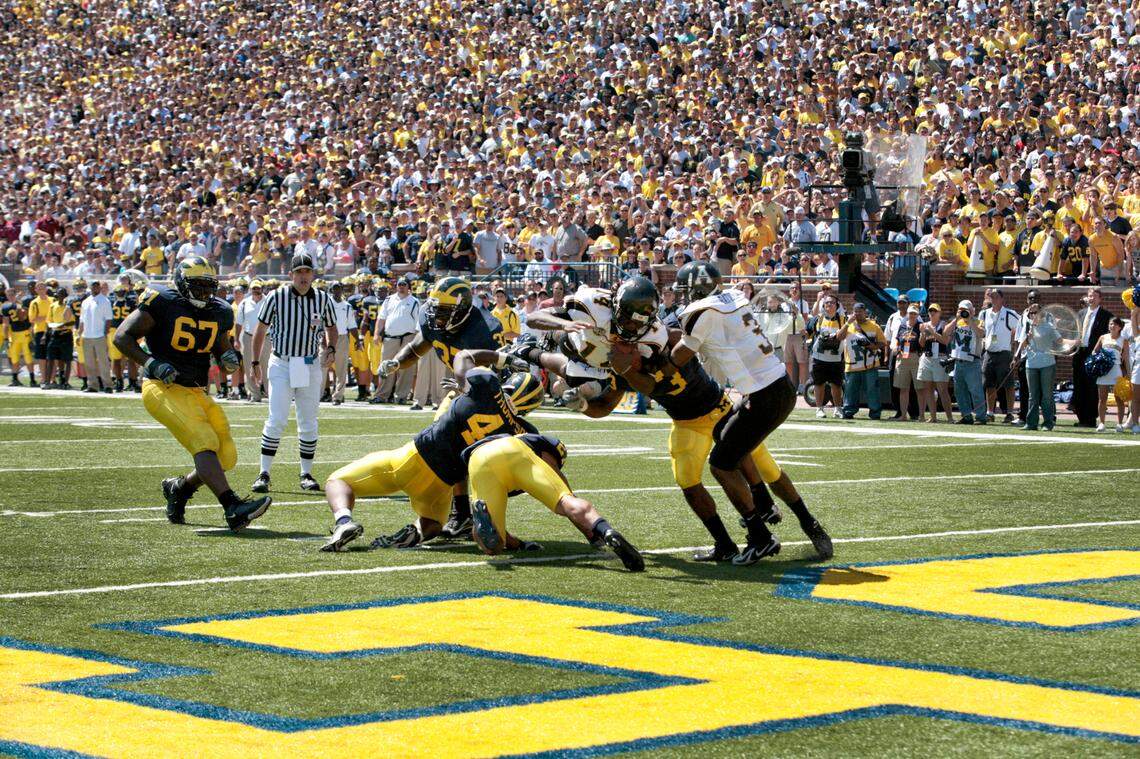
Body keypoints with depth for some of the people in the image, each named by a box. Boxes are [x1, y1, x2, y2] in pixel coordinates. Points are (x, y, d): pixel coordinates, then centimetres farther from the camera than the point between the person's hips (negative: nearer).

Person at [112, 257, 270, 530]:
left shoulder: (218, 312, 10)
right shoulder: (162, 303, -9)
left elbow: (218, 346, 25)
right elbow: (122, 337, -7)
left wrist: (227, 357, 0)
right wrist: (151, 364, -21)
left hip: (197, 392, 7)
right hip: (163, 388, -7)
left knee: (226, 457, 1)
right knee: (205, 443, -25)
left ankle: (179, 487, 27)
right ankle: (234, 508, -34)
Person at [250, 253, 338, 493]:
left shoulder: (323, 299, 1)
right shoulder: (277, 297, -6)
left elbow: (331, 329, 15)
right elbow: (261, 329, 4)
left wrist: (330, 349, -4)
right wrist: (255, 362, 4)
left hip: (311, 366, 3)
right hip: (281, 365, -3)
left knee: (308, 424, 5)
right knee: (277, 419, -12)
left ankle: (306, 474, 16)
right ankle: (264, 473, -5)